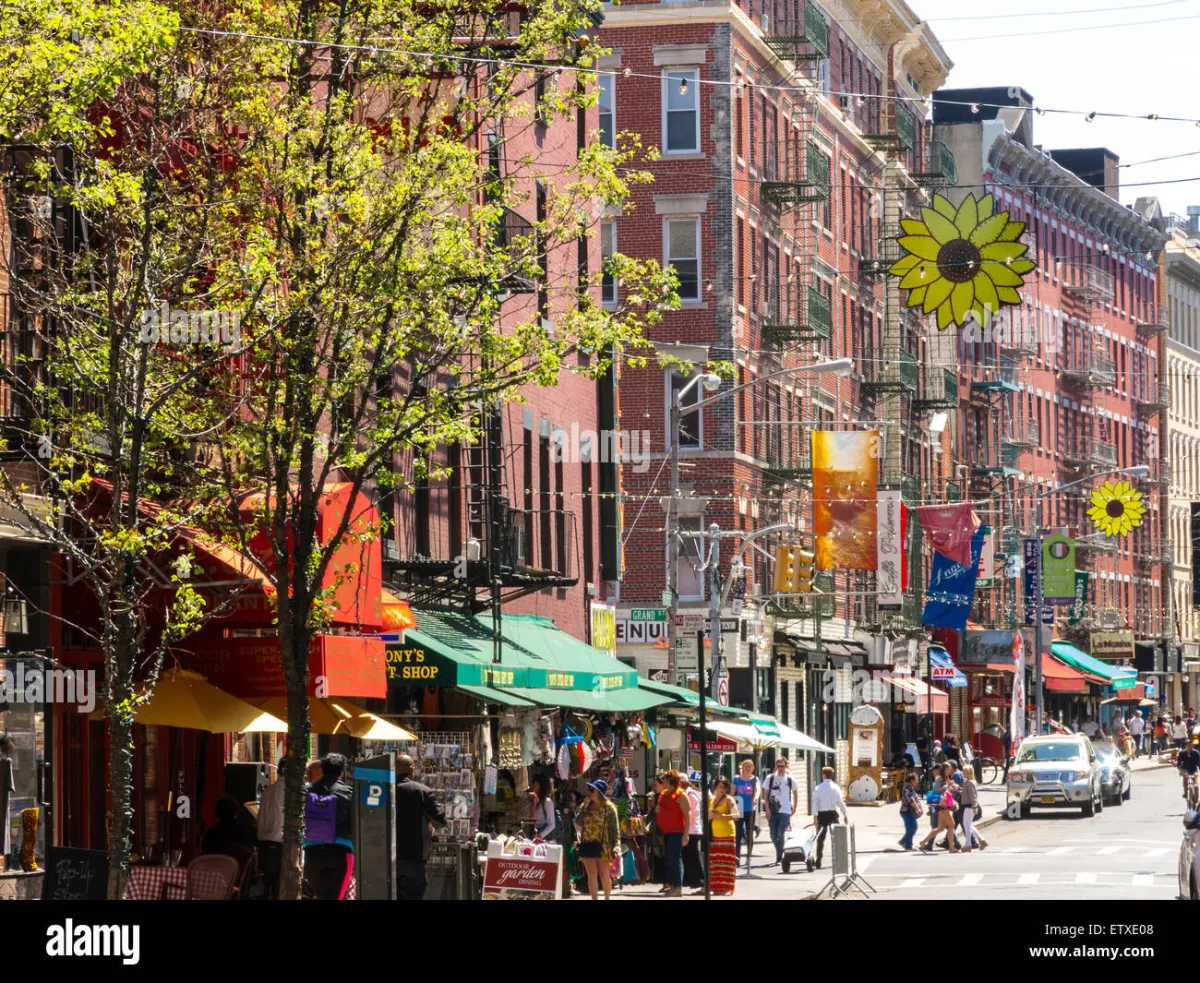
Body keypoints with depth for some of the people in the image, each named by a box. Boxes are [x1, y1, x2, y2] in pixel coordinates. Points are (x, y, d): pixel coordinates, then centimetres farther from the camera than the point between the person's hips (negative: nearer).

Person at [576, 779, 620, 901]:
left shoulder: (609, 808, -2)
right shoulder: (586, 806, 10)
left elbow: (615, 829, -3)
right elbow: (579, 822, -2)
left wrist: (615, 846, -11)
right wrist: (585, 807, -8)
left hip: (603, 845, -3)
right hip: (587, 844, 3)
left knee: (604, 875, 4)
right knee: (592, 875, -1)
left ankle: (607, 898, 23)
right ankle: (595, 899, 0)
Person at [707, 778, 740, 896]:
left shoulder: (729, 799, -2)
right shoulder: (711, 800, 16)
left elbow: (736, 815, -15)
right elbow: (708, 817, 21)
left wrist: (721, 816, -24)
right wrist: (710, 815, -2)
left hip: (727, 834, -6)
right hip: (715, 834, 6)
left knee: (726, 861, -9)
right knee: (715, 862, 0)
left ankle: (727, 888, -9)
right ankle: (717, 887, 4)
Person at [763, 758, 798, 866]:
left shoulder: (790, 780, 4)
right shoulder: (770, 779, 3)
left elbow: (795, 793, 17)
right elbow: (766, 795, 4)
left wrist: (794, 808, 13)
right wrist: (767, 809, -4)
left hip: (785, 811, -2)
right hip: (772, 811, 2)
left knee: (780, 835, -11)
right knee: (774, 836, 6)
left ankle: (779, 858, -7)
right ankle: (780, 855, 25)